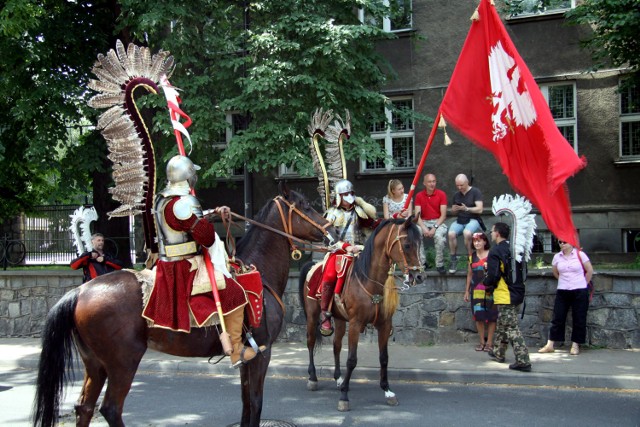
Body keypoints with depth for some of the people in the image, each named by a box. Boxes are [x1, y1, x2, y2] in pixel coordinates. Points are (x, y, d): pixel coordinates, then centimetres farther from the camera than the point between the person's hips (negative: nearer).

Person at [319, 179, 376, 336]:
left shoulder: (358, 211, 16)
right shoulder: (333, 213, 9)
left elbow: (372, 214, -2)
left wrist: (360, 202, 3)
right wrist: (347, 246, -16)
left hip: (358, 251, 2)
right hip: (338, 250, -2)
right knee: (329, 276, -27)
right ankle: (325, 315, -17)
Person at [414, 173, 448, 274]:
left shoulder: (441, 194, -1)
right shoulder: (419, 196, 5)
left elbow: (443, 215, -6)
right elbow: (417, 215, -2)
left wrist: (435, 228, -19)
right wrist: (423, 228, -19)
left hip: (438, 222, -2)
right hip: (424, 222, 2)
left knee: (439, 236, -34)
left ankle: (440, 264, -18)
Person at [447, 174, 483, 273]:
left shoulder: (475, 192, -2)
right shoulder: (456, 195, 16)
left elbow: (479, 209, -10)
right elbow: (453, 211, 21)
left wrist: (466, 209, -23)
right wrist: (454, 209, -4)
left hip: (473, 220, -4)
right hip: (459, 220, 5)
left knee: (467, 233, -38)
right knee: (451, 233, -29)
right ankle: (453, 260, -18)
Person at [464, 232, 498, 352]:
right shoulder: (472, 257, 12)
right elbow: (469, 274, 17)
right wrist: (467, 291, 16)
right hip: (476, 291, 4)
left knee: (491, 316, 1)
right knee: (478, 316, 3)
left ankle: (489, 342, 8)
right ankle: (482, 341, 13)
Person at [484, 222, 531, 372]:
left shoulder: (495, 251, -15)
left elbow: (492, 275, -19)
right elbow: (523, 270, 18)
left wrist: (487, 283, 1)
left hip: (504, 295, -8)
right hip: (517, 293, 8)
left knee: (511, 329, -7)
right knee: (502, 325, 22)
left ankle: (523, 361, -11)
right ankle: (498, 353, 34)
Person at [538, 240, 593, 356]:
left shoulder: (580, 255, -6)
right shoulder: (557, 257, 3)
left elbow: (590, 270, 2)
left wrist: (583, 284, 5)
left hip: (580, 292, -2)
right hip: (562, 291, 3)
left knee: (579, 319, 2)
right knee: (558, 317, 2)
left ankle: (575, 345, 11)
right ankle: (550, 345, 6)